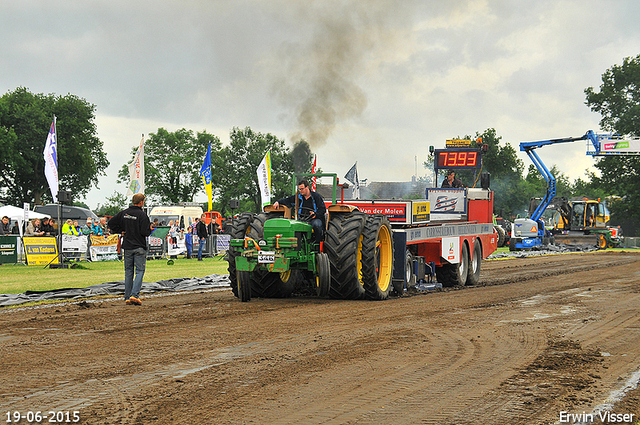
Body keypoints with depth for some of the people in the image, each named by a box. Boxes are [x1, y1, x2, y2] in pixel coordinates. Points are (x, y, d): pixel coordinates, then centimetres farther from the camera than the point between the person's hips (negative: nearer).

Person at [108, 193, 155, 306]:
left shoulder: (124, 213, 5)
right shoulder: (142, 214, -13)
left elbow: (111, 223, 8)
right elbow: (145, 232, -17)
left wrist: (120, 231, 12)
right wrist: (150, 229, 4)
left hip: (127, 247, 5)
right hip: (139, 247, -5)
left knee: (128, 272, 11)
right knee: (140, 271, -2)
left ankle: (127, 297, 9)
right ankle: (134, 295, -15)